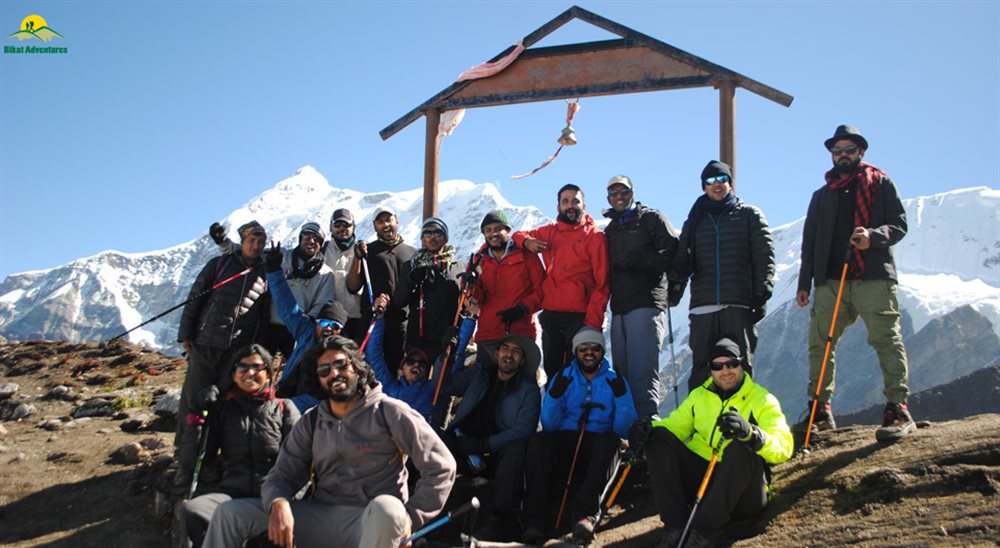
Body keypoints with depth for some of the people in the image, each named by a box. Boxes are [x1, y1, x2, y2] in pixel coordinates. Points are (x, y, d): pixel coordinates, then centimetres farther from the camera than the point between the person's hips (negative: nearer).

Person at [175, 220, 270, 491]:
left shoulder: (265, 275, 13)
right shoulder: (220, 264, 9)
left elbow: (265, 316, 15)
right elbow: (195, 298, 7)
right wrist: (185, 334, 0)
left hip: (239, 349, 1)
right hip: (205, 345, -1)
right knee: (193, 403, -5)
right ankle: (186, 466, -2)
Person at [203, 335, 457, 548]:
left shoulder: (390, 412, -1)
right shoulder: (311, 422, 14)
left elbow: (441, 466, -4)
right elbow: (282, 476, 9)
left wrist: (410, 517, -12)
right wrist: (278, 503, -16)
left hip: (376, 521, -4)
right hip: (320, 517, 4)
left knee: (386, 507, -41)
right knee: (230, 513, -9)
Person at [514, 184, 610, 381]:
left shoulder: (595, 236, 0)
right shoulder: (550, 232, 13)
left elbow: (602, 282, -5)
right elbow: (519, 235, 27)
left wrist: (593, 319, -15)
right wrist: (527, 241, 1)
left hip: (580, 316, -4)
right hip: (550, 314, 4)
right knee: (552, 370, 8)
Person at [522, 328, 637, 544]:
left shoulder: (615, 380, 11)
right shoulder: (564, 378, 14)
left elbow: (623, 429, 0)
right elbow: (549, 426, 3)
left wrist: (621, 396, -14)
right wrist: (555, 396, -13)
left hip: (598, 450, -1)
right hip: (565, 442, 1)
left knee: (609, 440, -34)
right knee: (538, 441, -31)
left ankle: (583, 512, -41)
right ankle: (534, 521, -35)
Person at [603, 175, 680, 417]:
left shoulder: (652, 219, 6)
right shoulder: (611, 230, 26)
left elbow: (673, 253, -7)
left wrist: (636, 259, -13)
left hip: (646, 305, -7)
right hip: (619, 309, 7)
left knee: (642, 372, -15)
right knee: (623, 373, 5)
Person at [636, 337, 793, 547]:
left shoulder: (763, 400, 0)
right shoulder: (699, 396, 17)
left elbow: (783, 447, -15)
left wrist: (750, 432, -37)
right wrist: (649, 427, -11)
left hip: (742, 495, -4)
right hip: (699, 478, 4)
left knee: (741, 447, -33)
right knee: (659, 437, -12)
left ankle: (704, 530, -33)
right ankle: (677, 525, -23)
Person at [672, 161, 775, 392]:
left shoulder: (749, 215, 14)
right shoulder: (695, 221, 22)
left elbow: (765, 256, 5)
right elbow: (684, 266, 15)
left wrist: (761, 294, -8)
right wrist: (677, 269, -9)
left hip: (739, 305, -2)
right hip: (702, 306, 2)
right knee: (701, 368, -2)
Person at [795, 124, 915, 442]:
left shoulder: (881, 184, 12)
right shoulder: (822, 196, 22)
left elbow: (899, 224, 3)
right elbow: (809, 243, 21)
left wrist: (874, 236, -17)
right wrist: (804, 283, 14)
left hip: (874, 277, -4)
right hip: (830, 281, 4)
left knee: (886, 339, -10)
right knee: (819, 342, 0)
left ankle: (898, 410, -11)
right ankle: (820, 412, 7)